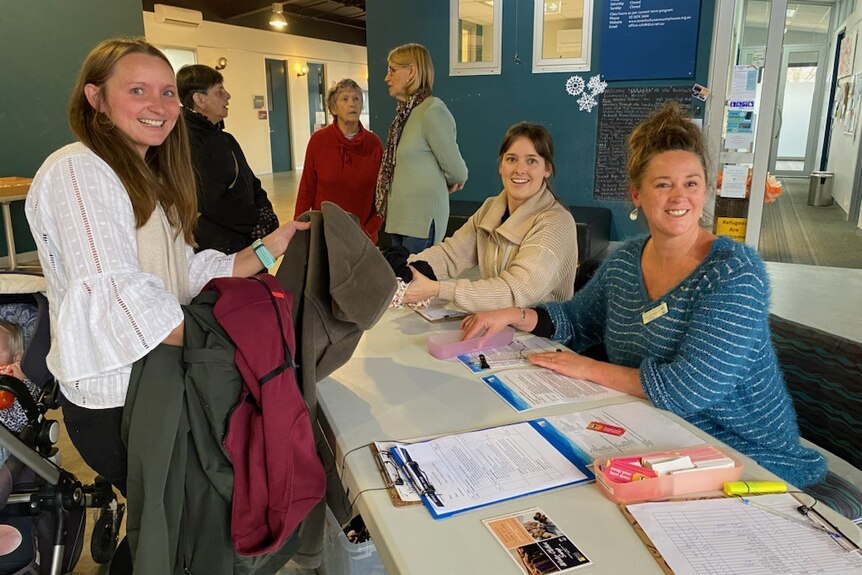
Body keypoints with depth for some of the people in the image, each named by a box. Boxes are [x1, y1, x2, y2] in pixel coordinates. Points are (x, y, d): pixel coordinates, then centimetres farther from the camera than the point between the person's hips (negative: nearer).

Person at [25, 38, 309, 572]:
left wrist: (269, 248, -1)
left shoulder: (152, 181, 13)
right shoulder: (76, 172, -16)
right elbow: (120, 294, -26)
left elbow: (189, 276, 5)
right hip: (115, 401, -8)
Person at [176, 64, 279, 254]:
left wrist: (266, 213, -1)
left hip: (248, 241, 9)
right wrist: (259, 220, -12)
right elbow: (211, 203, -21)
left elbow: (251, 182, 19)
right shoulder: (187, 142, -15)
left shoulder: (224, 138, 16)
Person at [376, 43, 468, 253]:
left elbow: (457, 173, -11)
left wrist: (438, 182, 7)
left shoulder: (432, 111, -15)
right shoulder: (406, 111, 11)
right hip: (400, 217, 9)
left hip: (422, 220, -9)